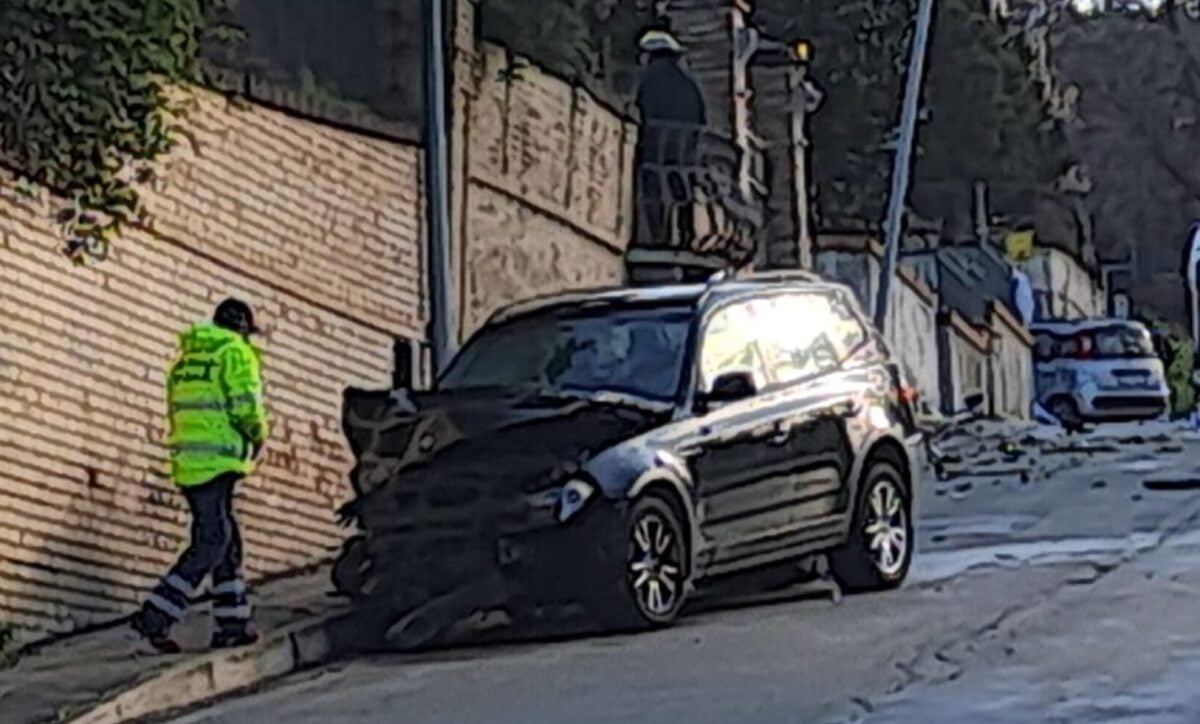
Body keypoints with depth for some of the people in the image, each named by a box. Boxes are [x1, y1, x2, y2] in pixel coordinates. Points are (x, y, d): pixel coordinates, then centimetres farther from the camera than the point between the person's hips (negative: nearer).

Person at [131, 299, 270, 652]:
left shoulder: (186, 357, 20)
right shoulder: (236, 352, -4)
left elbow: (176, 408, 18)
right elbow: (246, 405, -13)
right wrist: (258, 434, 5)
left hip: (187, 459, 9)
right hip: (216, 460, -8)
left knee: (227, 541, 13)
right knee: (211, 543, -7)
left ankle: (233, 623, 13)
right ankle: (156, 616, -15)